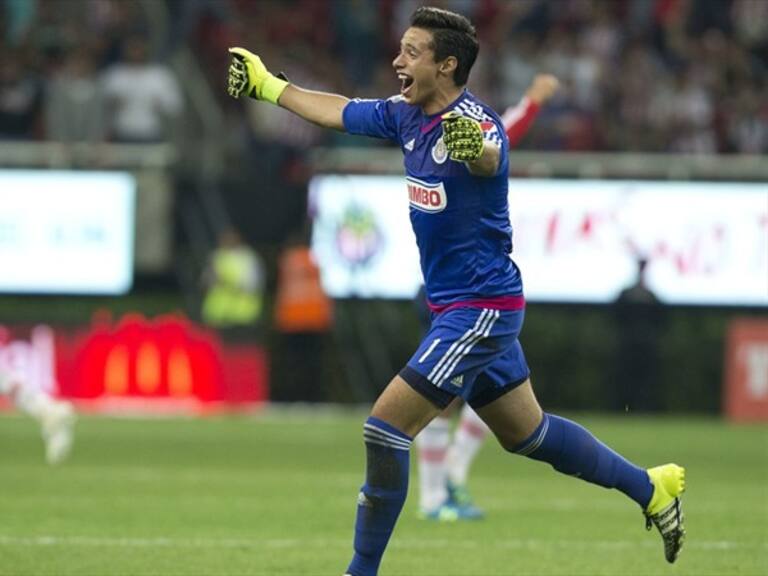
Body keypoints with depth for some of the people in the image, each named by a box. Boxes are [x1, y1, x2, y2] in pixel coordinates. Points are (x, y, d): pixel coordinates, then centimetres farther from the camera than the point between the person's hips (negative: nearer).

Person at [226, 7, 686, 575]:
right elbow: (338, 111, 19)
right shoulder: (406, 115, 3)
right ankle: (651, 488, 33)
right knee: (526, 432, 20)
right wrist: (267, 85, 26)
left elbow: (489, 157, -47)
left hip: (481, 309, -9)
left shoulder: (475, 123, -23)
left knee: (386, 427, -12)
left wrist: (474, 149, -70)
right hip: (465, 308, 9)